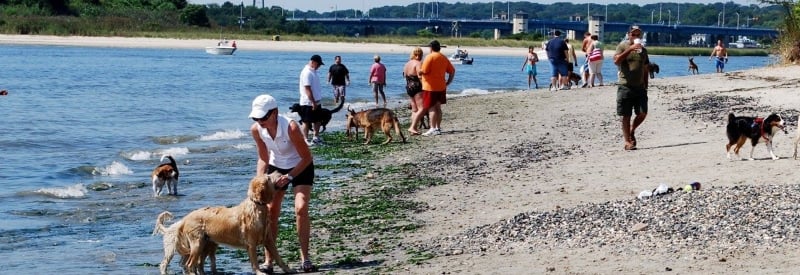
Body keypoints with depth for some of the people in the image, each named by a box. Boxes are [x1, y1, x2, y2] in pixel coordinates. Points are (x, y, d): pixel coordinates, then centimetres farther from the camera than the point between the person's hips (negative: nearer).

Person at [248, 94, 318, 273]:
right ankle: (268, 261, 2)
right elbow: (263, 159, -4)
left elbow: (307, 157, -22)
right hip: (276, 167, 4)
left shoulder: (290, 127, -33)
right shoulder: (256, 130, -19)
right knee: (270, 211, -3)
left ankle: (305, 257, -9)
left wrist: (289, 177, -28)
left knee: (301, 209, -18)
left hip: (300, 167, -4)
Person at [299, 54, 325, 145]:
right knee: (306, 122, -1)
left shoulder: (313, 71, 12)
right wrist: (313, 102, -23)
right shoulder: (307, 72, -19)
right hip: (308, 103, -10)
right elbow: (307, 89, -23)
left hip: (316, 102, 10)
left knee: (317, 120, 15)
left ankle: (316, 138, 24)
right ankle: (305, 140, 5)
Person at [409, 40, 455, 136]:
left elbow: (424, 71, -19)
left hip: (430, 87, -7)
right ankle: (438, 128, 17)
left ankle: (433, 129, -10)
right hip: (441, 87, 7)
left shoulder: (430, 57, -11)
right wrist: (448, 82, 15)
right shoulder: (444, 58, 10)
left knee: (431, 108, -5)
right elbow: (452, 71, 11)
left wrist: (420, 73, 2)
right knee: (437, 107, 14)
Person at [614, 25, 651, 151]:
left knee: (642, 113, -3)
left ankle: (632, 131, 22)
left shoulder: (643, 50, 14)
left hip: (640, 87, 4)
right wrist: (630, 49, -24)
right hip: (625, 86, -4)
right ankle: (627, 141, 4)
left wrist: (645, 86, 15)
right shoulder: (623, 46, 0)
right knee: (626, 116, -1)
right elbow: (616, 61, -18)